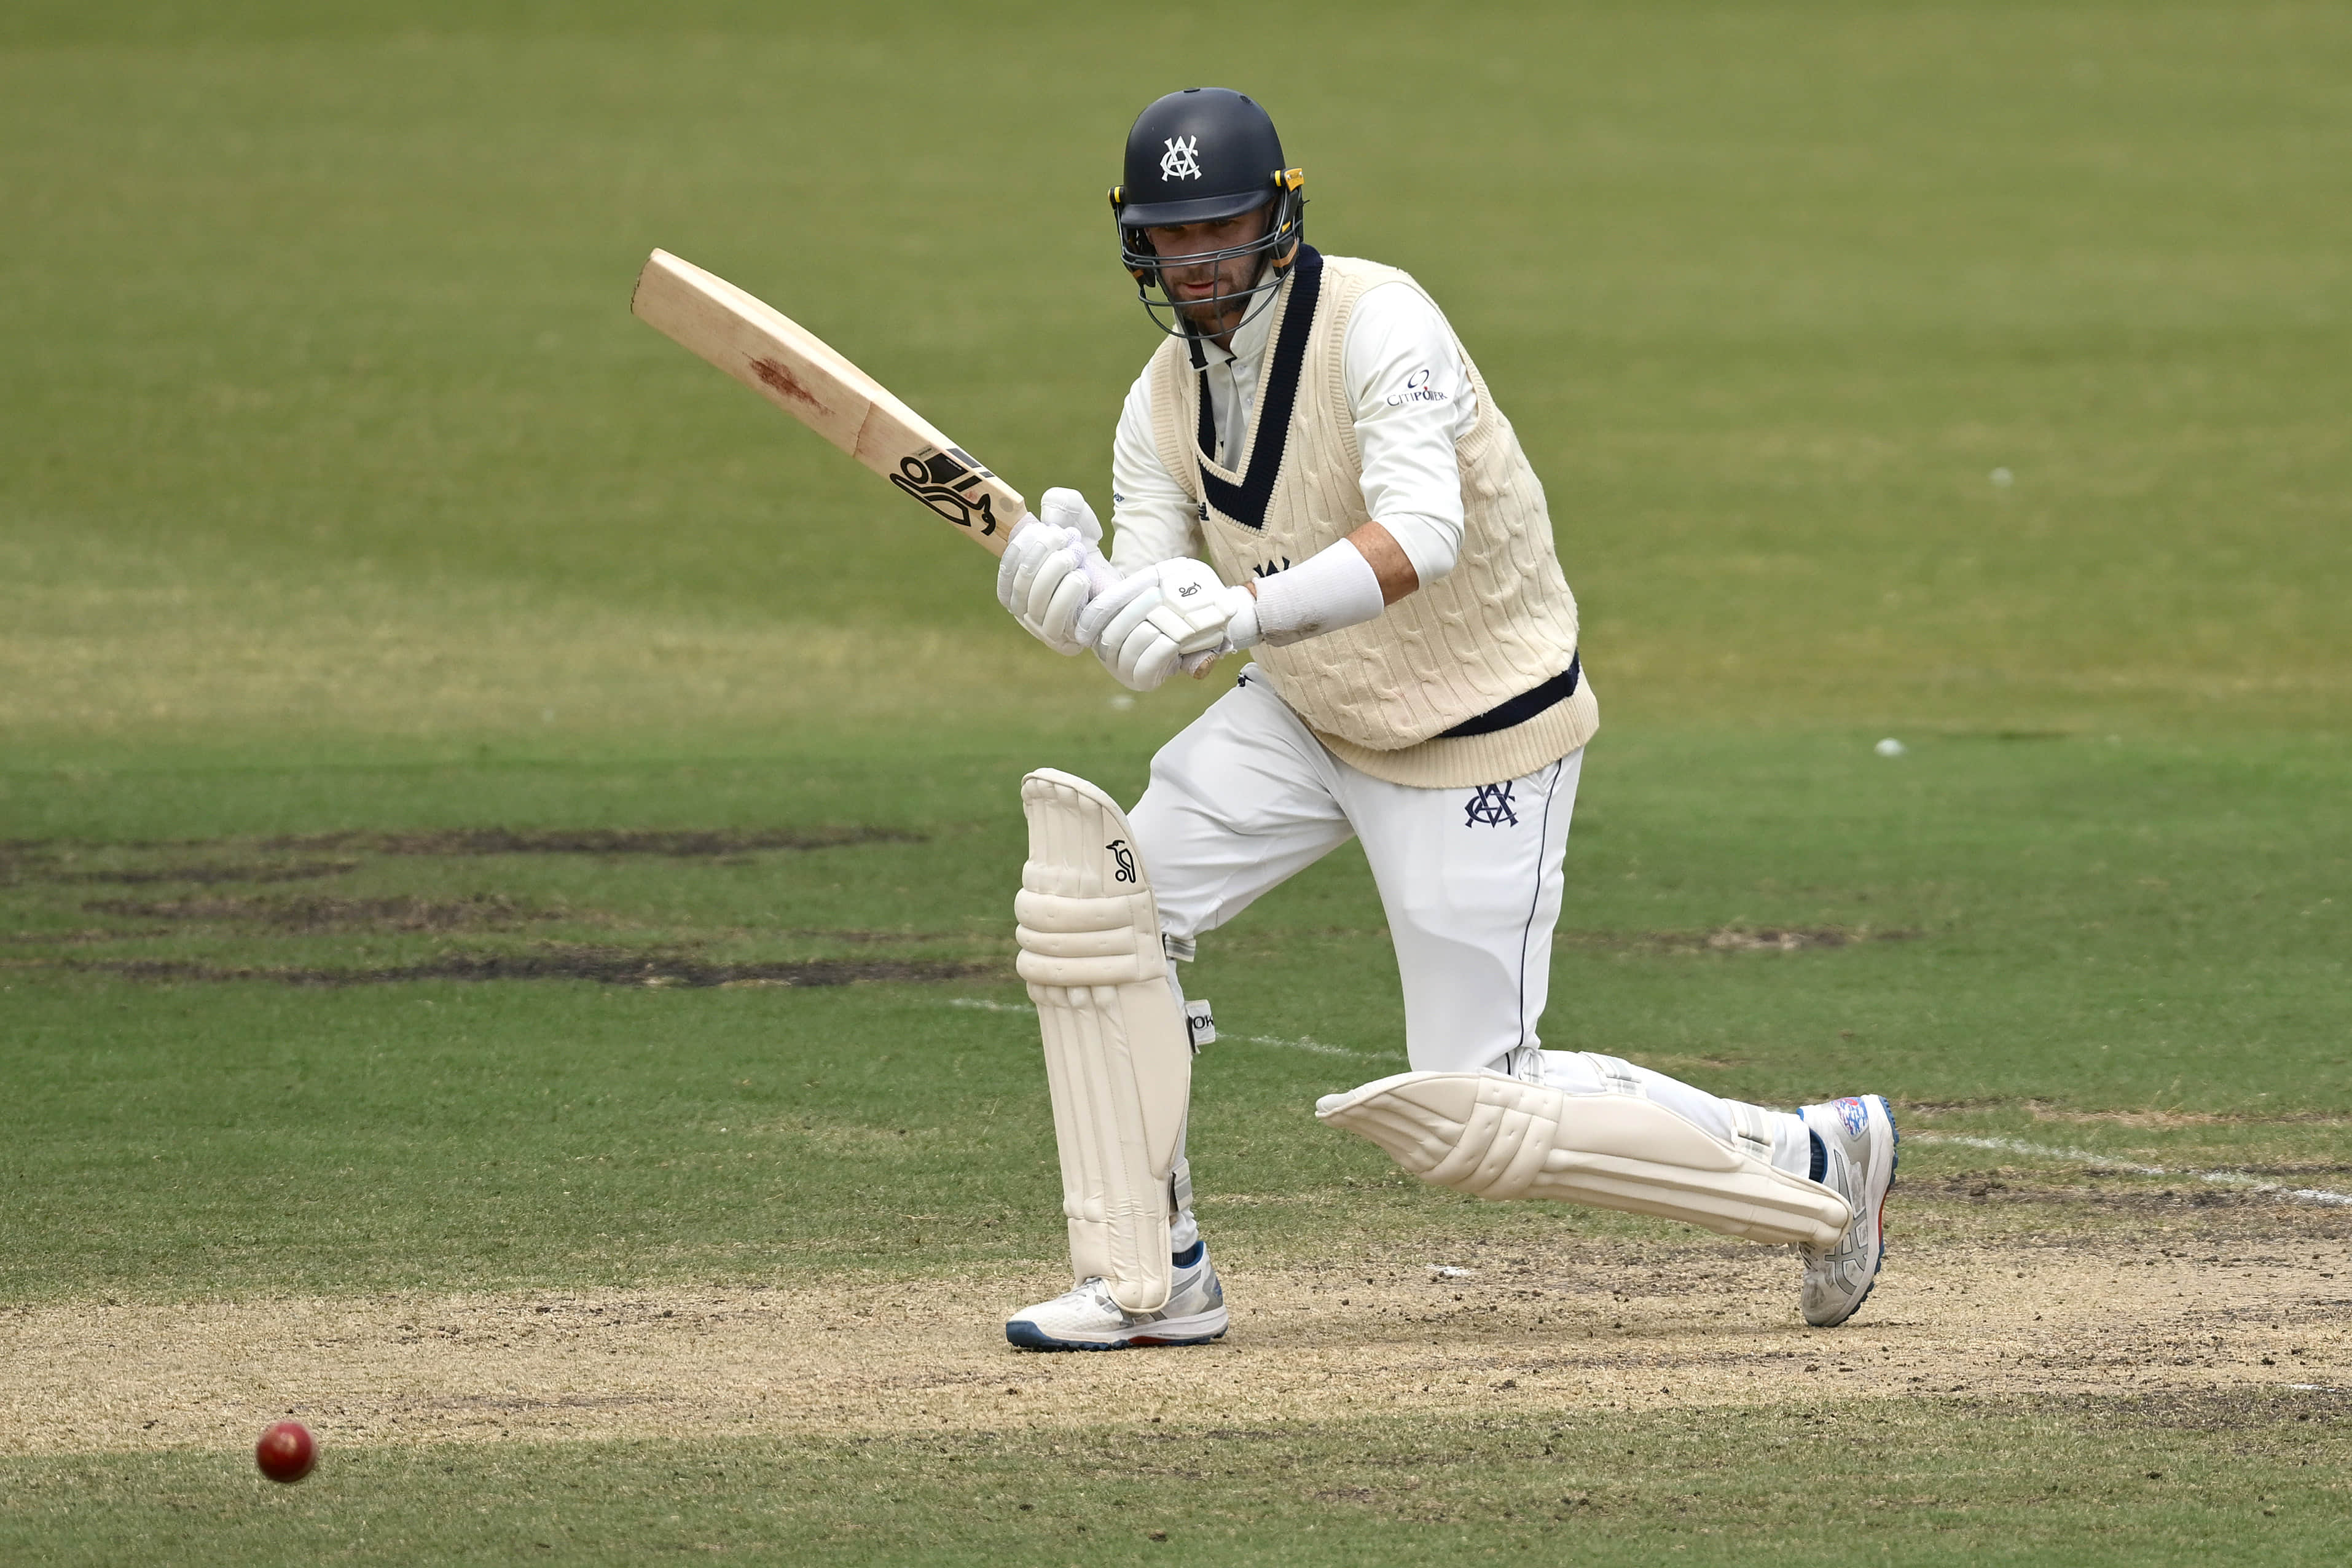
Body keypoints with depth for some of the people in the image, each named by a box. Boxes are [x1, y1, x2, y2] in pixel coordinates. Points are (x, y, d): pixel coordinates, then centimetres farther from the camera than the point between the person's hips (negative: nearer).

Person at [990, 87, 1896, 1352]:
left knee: (1470, 1117, -8)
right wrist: (1071, 599, -32)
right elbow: (1153, 641, -9)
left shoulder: (1377, 324, -25)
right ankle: (1149, 1282, 1)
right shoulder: (1164, 404, -3)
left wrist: (1242, 611, -53)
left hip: (1482, 745, -7)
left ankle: (1816, 1165, 10)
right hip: (1304, 718, 7)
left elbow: (1424, 537, -40)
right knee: (1095, 896, -8)